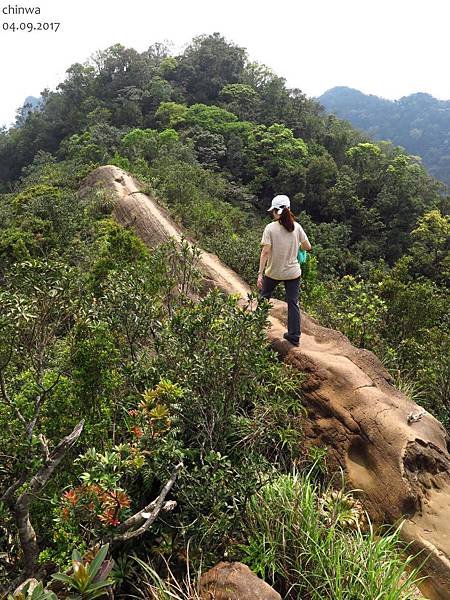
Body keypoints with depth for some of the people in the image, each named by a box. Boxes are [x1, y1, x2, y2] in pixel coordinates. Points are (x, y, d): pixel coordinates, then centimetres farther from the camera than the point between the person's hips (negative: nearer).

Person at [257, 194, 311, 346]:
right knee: (293, 303, 9)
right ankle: (294, 336, 15)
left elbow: (265, 252, -17)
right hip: (293, 272, 2)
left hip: (273, 272, -2)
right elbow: (307, 247, 3)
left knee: (264, 296, 23)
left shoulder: (270, 228, -12)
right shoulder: (296, 227, -4)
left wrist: (260, 274, -16)